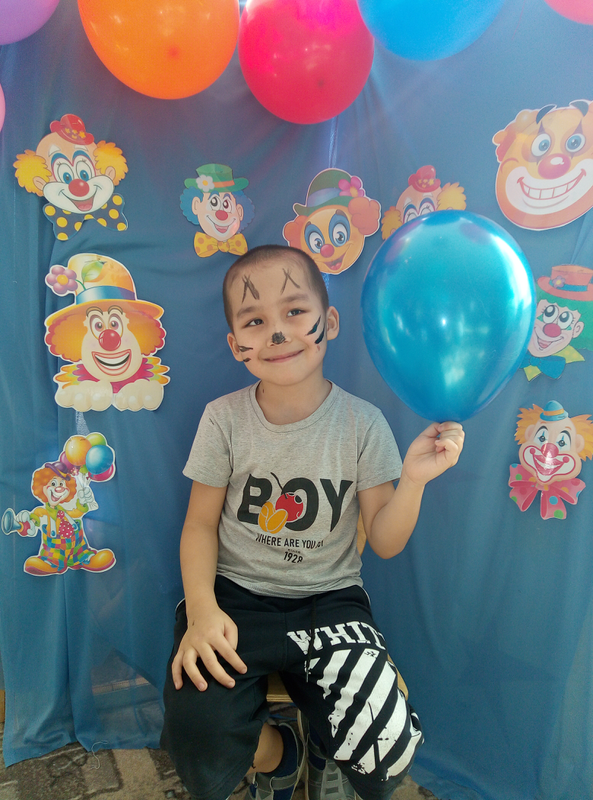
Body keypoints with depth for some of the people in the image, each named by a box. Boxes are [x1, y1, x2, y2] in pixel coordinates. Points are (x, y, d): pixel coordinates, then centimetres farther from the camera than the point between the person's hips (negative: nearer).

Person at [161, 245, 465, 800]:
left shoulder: (362, 423, -7)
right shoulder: (224, 419, -5)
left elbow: (384, 542, -2)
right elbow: (200, 524, 1)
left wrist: (413, 480, -21)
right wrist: (202, 609, -15)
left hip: (329, 600, 0)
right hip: (236, 595, 1)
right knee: (199, 743, -23)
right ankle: (278, 755, 17)